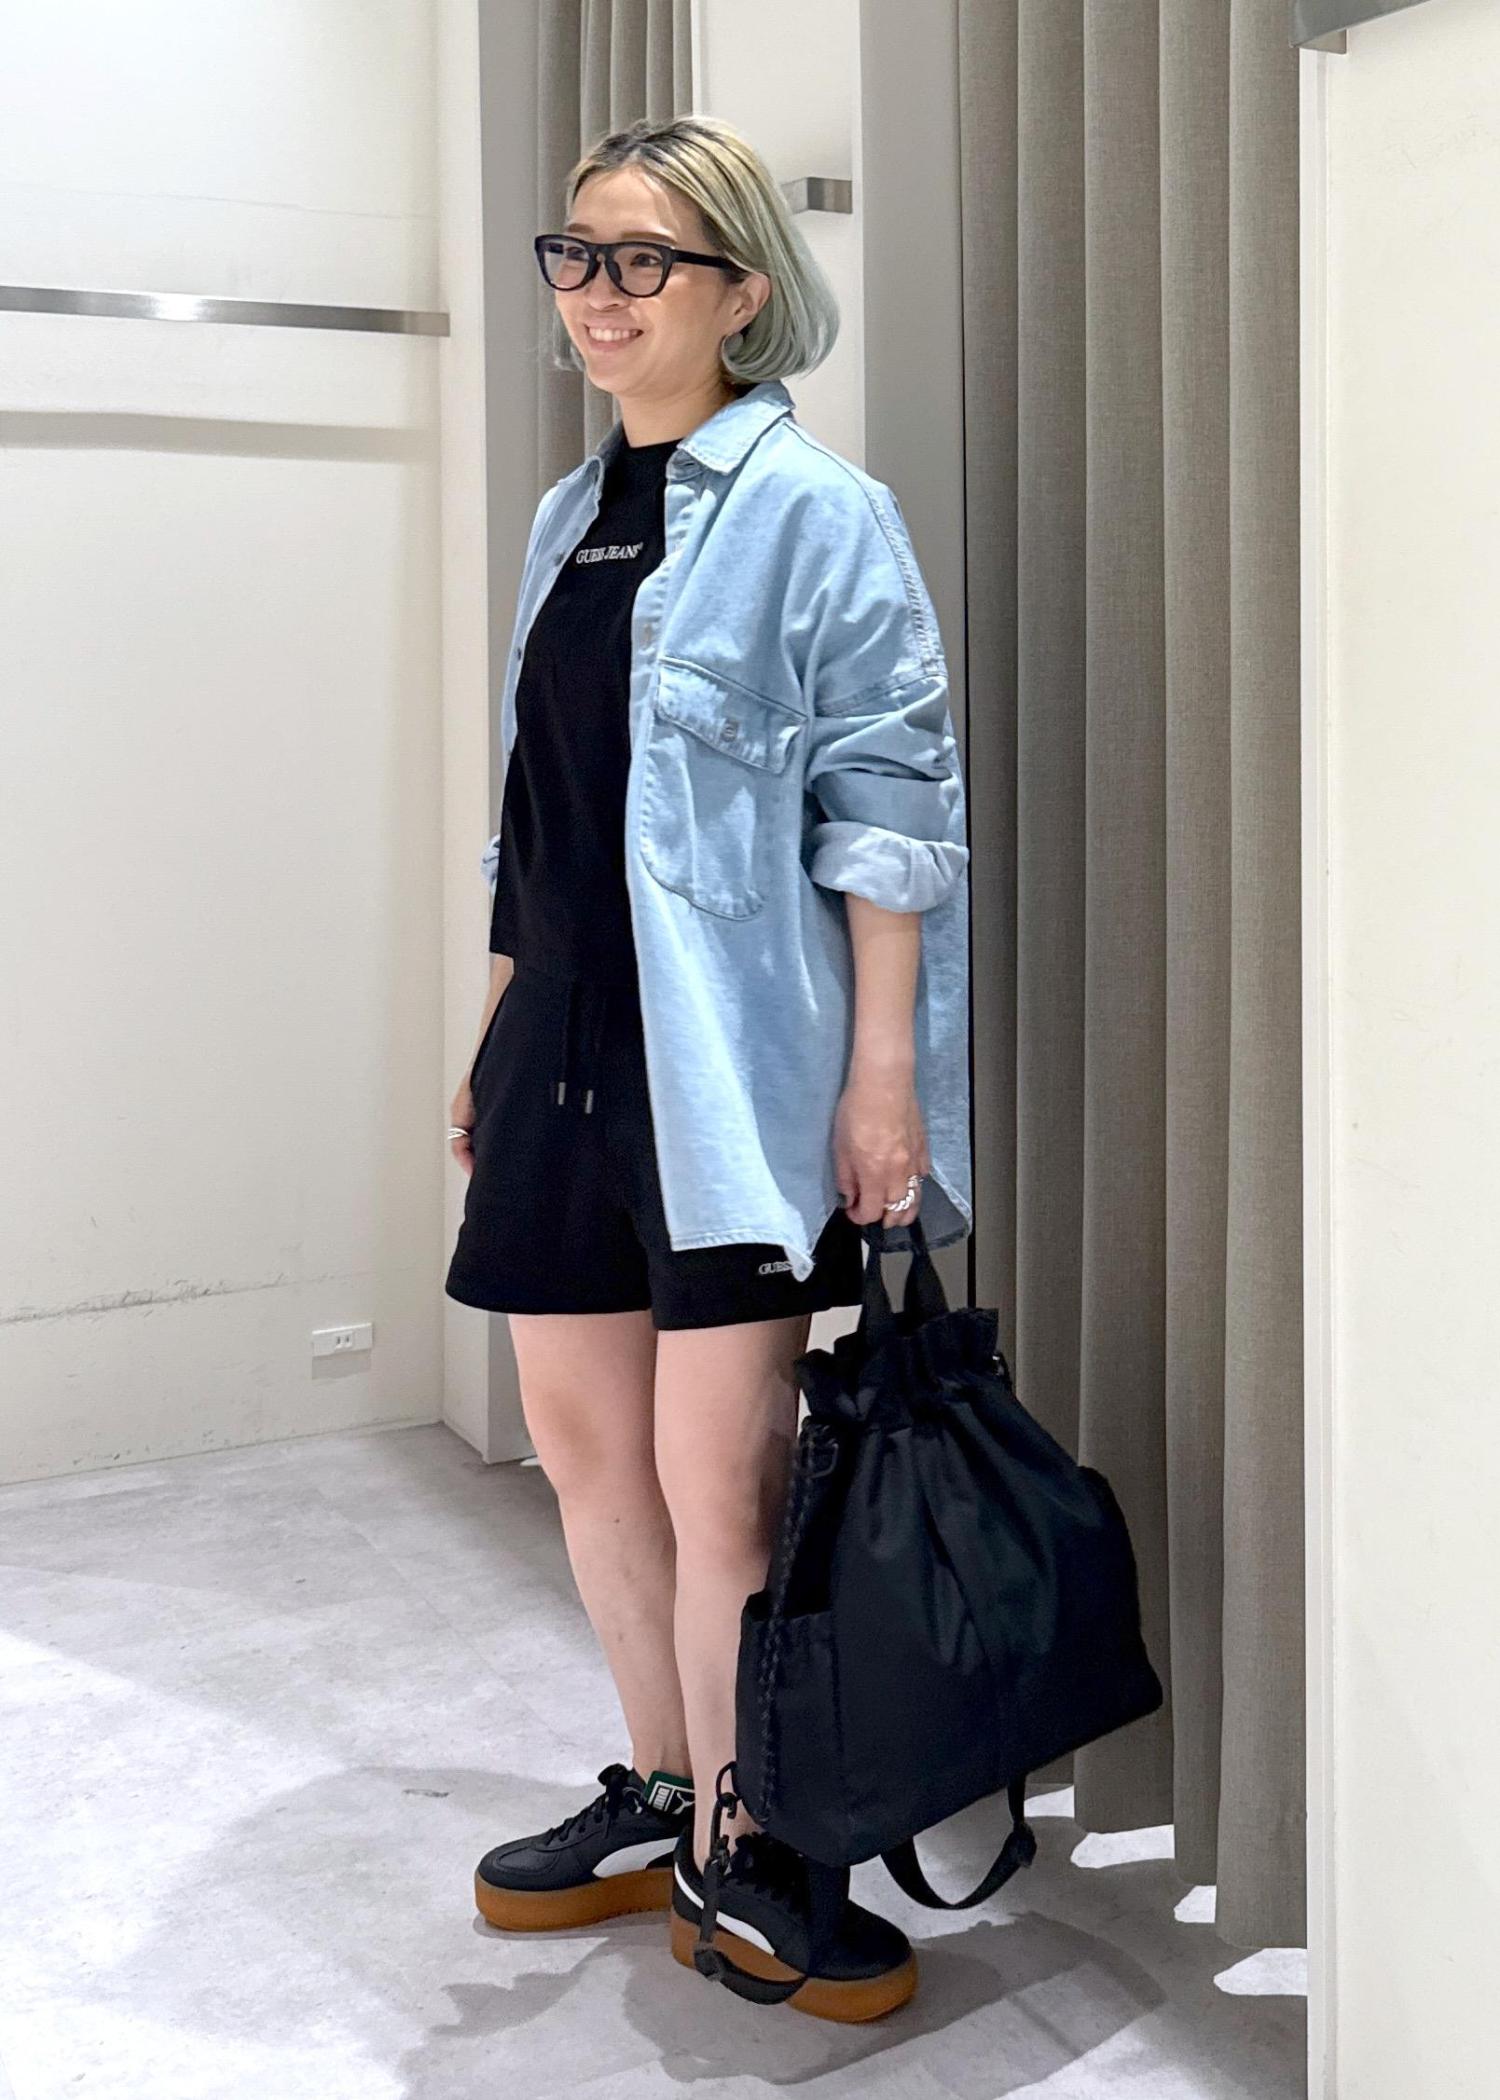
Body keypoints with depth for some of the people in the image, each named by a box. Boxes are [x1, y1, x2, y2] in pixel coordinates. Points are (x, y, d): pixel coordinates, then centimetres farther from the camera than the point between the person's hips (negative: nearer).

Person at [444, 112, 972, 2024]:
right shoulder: (565, 521, 15)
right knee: (584, 1445, 13)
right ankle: (657, 1792, 31)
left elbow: (889, 808, -10)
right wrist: (497, 1039, 18)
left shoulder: (816, 513, -6)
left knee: (718, 1476, -3)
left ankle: (731, 1849, 16)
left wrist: (881, 1069, -14)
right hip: (567, 1041, 8)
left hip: (732, 1057, -7)